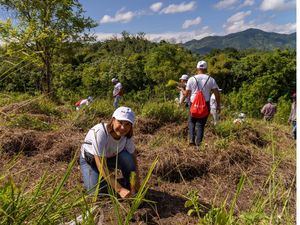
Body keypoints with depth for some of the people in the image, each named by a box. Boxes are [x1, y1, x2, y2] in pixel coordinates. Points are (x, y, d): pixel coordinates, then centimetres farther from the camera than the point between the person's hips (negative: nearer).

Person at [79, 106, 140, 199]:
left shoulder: (127, 135, -22)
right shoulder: (100, 133, -37)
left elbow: (133, 158, -9)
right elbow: (101, 166, -37)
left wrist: (136, 181, -21)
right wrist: (119, 190, -38)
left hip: (111, 157, 3)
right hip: (90, 159, -3)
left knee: (127, 157, -28)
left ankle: (128, 186, -5)